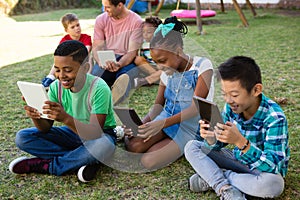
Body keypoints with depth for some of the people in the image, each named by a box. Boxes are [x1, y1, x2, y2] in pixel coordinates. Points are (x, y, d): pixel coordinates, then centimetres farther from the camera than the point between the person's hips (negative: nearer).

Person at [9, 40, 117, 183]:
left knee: (103, 147, -42)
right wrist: (36, 117, -33)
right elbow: (46, 128, -10)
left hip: (100, 134, -5)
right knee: (22, 137, -11)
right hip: (72, 133, 5)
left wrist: (65, 118, -47)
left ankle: (40, 165, -20)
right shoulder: (56, 87, -11)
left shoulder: (98, 89, -26)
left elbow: (95, 133, -32)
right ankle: (81, 160, -18)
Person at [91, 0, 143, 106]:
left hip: (127, 61, -3)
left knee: (125, 77, -37)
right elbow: (96, 47, 2)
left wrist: (118, 64, -30)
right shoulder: (101, 19, 7)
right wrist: (101, 62, -22)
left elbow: (132, 51, -9)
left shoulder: (136, 21, -4)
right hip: (106, 60, 3)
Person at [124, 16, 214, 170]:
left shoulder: (202, 65, -13)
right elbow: (159, 104, 9)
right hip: (165, 119, 4)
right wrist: (141, 124, -12)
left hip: (190, 127, -4)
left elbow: (195, 108, -20)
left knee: (148, 162, -23)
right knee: (134, 147, -25)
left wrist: (163, 123, -31)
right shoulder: (167, 73, 6)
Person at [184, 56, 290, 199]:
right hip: (237, 160, 5)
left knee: (274, 184, -39)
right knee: (191, 147, -6)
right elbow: (216, 146, -4)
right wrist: (211, 138, -29)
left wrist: (240, 142, -46)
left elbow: (272, 166, -33)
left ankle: (212, 178, -17)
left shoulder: (274, 117, -28)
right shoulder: (231, 107, -12)